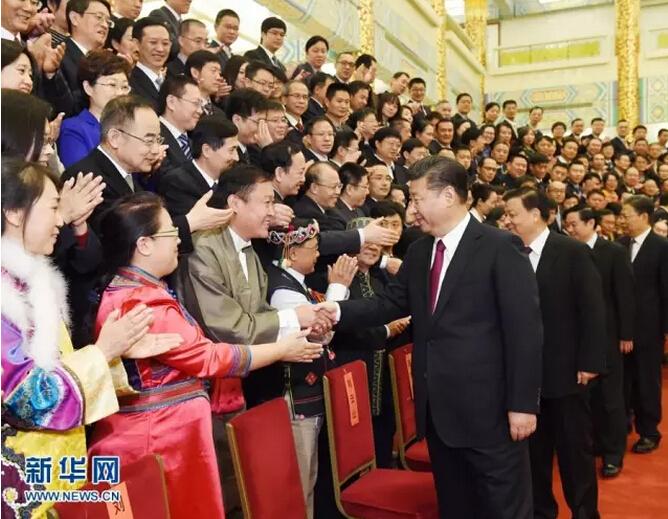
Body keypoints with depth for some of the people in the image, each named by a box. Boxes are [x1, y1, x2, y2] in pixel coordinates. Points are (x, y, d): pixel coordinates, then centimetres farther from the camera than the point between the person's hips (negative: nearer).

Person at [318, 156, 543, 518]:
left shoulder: (499, 247, -11)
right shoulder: (418, 251, 10)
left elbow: (524, 329, -14)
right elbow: (390, 303, 7)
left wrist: (522, 403, -15)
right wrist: (338, 311, -9)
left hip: (487, 407, -6)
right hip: (437, 408, 7)